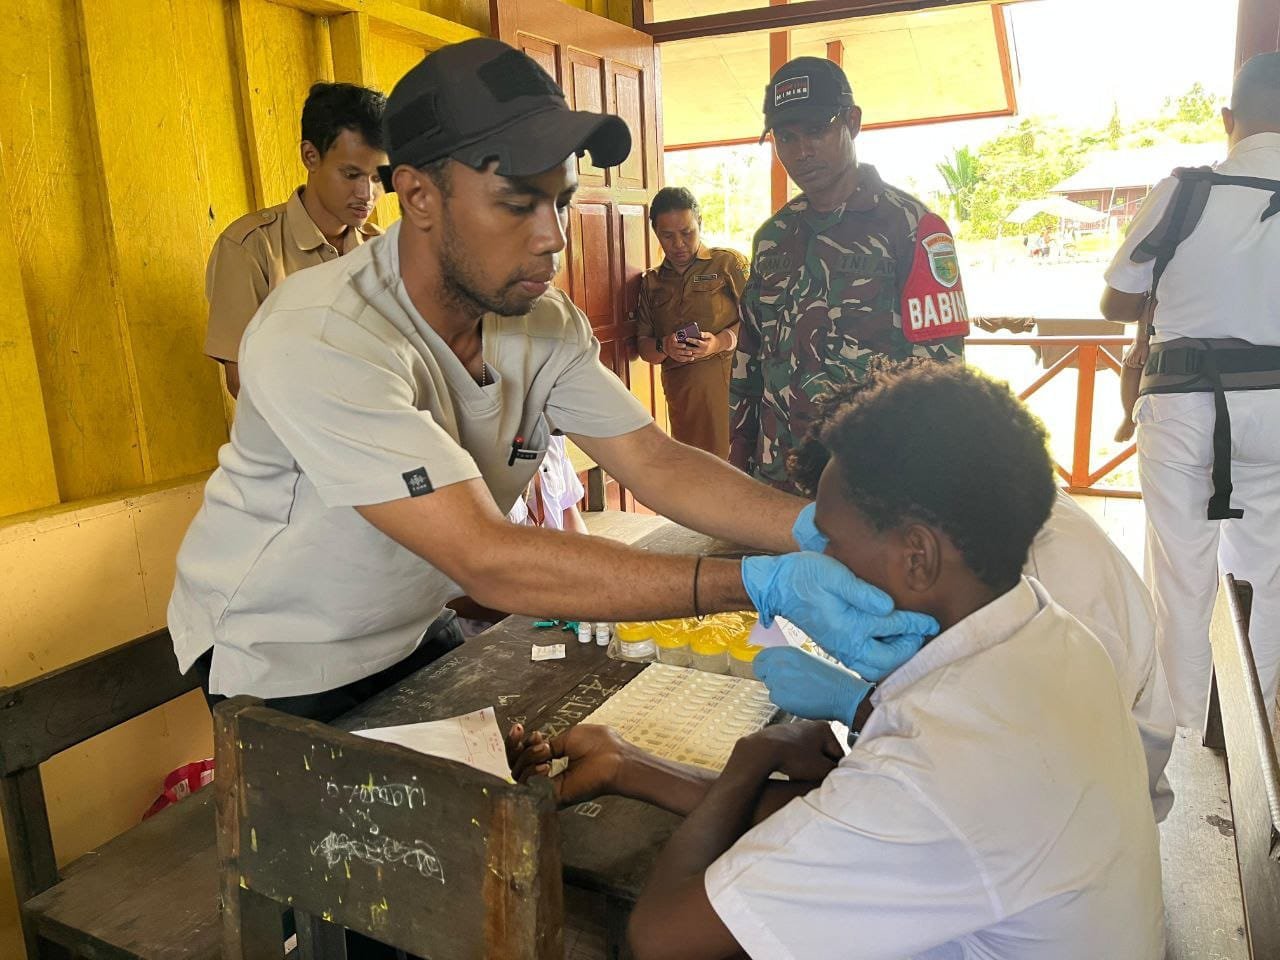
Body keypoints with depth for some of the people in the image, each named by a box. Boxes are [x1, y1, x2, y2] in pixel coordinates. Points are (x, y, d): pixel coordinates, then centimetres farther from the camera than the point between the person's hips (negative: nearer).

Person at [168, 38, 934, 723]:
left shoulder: (546, 323, -10)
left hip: (413, 636, 6)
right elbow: (486, 561, -38)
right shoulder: (321, 341, -33)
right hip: (281, 672, -5)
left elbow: (655, 463, -14)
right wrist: (757, 585, -43)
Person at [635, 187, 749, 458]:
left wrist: (722, 341, -18)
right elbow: (643, 346, 15)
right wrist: (663, 347, -7)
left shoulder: (729, 262, 6)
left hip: (730, 383, -3)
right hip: (680, 393, 4)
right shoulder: (651, 282, 18)